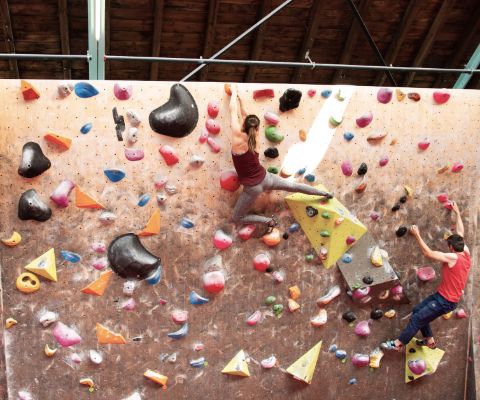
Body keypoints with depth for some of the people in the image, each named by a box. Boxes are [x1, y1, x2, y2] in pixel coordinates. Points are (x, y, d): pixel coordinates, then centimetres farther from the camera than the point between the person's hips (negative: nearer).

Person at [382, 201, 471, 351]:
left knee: (416, 319, -4)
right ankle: (429, 340, 27)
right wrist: (457, 212, 19)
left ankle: (398, 343, 5)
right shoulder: (466, 254, -1)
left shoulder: (453, 258, -25)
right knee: (417, 310, 18)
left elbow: (428, 253, -23)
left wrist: (417, 234, -17)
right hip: (442, 295, 9)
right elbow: (460, 233, 11)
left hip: (446, 301, -9)